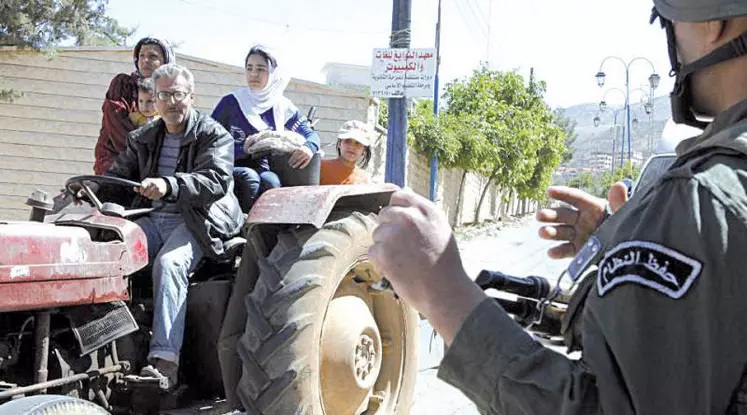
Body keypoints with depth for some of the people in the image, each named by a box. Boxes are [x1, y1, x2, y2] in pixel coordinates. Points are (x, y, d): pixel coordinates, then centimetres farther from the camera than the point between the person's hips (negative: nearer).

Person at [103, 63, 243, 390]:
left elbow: (216, 180, -16)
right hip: (153, 219, 6)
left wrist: (170, 185, -34)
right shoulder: (143, 139, 20)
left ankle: (165, 361, -39)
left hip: (197, 221, -5)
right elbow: (117, 177, 22)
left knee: (169, 263, -34)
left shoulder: (214, 135, 1)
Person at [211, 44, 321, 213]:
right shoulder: (231, 102, 2)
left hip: (263, 170, 2)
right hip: (231, 169, -2)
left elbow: (311, 134, 11)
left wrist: (309, 147, -15)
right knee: (249, 178, -35)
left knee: (271, 181, -33)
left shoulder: (282, 107, 10)